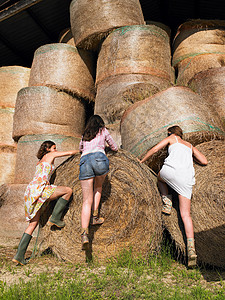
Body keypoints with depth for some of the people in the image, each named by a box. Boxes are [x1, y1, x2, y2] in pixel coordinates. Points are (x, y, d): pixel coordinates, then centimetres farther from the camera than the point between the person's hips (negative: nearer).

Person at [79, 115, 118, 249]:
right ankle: (94, 217, 12)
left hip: (84, 160, 2)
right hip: (99, 157, -2)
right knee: (98, 187, 27)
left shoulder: (84, 135, 33)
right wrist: (105, 145, 55)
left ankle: (84, 234, -17)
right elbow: (115, 147, 33)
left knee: (87, 201, -2)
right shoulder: (104, 131, 24)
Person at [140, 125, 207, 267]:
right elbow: (204, 161, 28)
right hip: (187, 177, 4)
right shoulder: (190, 146, 33)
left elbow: (154, 149, 16)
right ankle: (191, 249, -12)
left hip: (171, 169, -3)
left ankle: (167, 204, 15)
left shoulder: (172, 138, 23)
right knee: (186, 214, 2)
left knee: (160, 177, 35)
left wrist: (141, 161, 27)